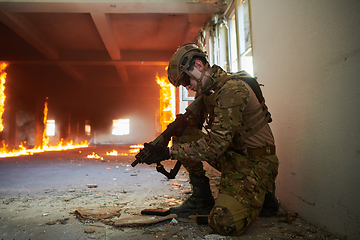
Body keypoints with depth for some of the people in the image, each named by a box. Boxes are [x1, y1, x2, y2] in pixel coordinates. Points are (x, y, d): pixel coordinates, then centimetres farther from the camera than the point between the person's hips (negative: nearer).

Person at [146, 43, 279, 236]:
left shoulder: (232, 89, -23)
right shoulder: (209, 90, 5)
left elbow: (215, 145, -28)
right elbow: (191, 125, 10)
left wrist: (170, 152, -25)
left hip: (255, 162, -8)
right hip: (232, 155, 8)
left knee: (225, 223, -24)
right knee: (184, 137, -4)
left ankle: (261, 196, 7)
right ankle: (202, 198, 5)